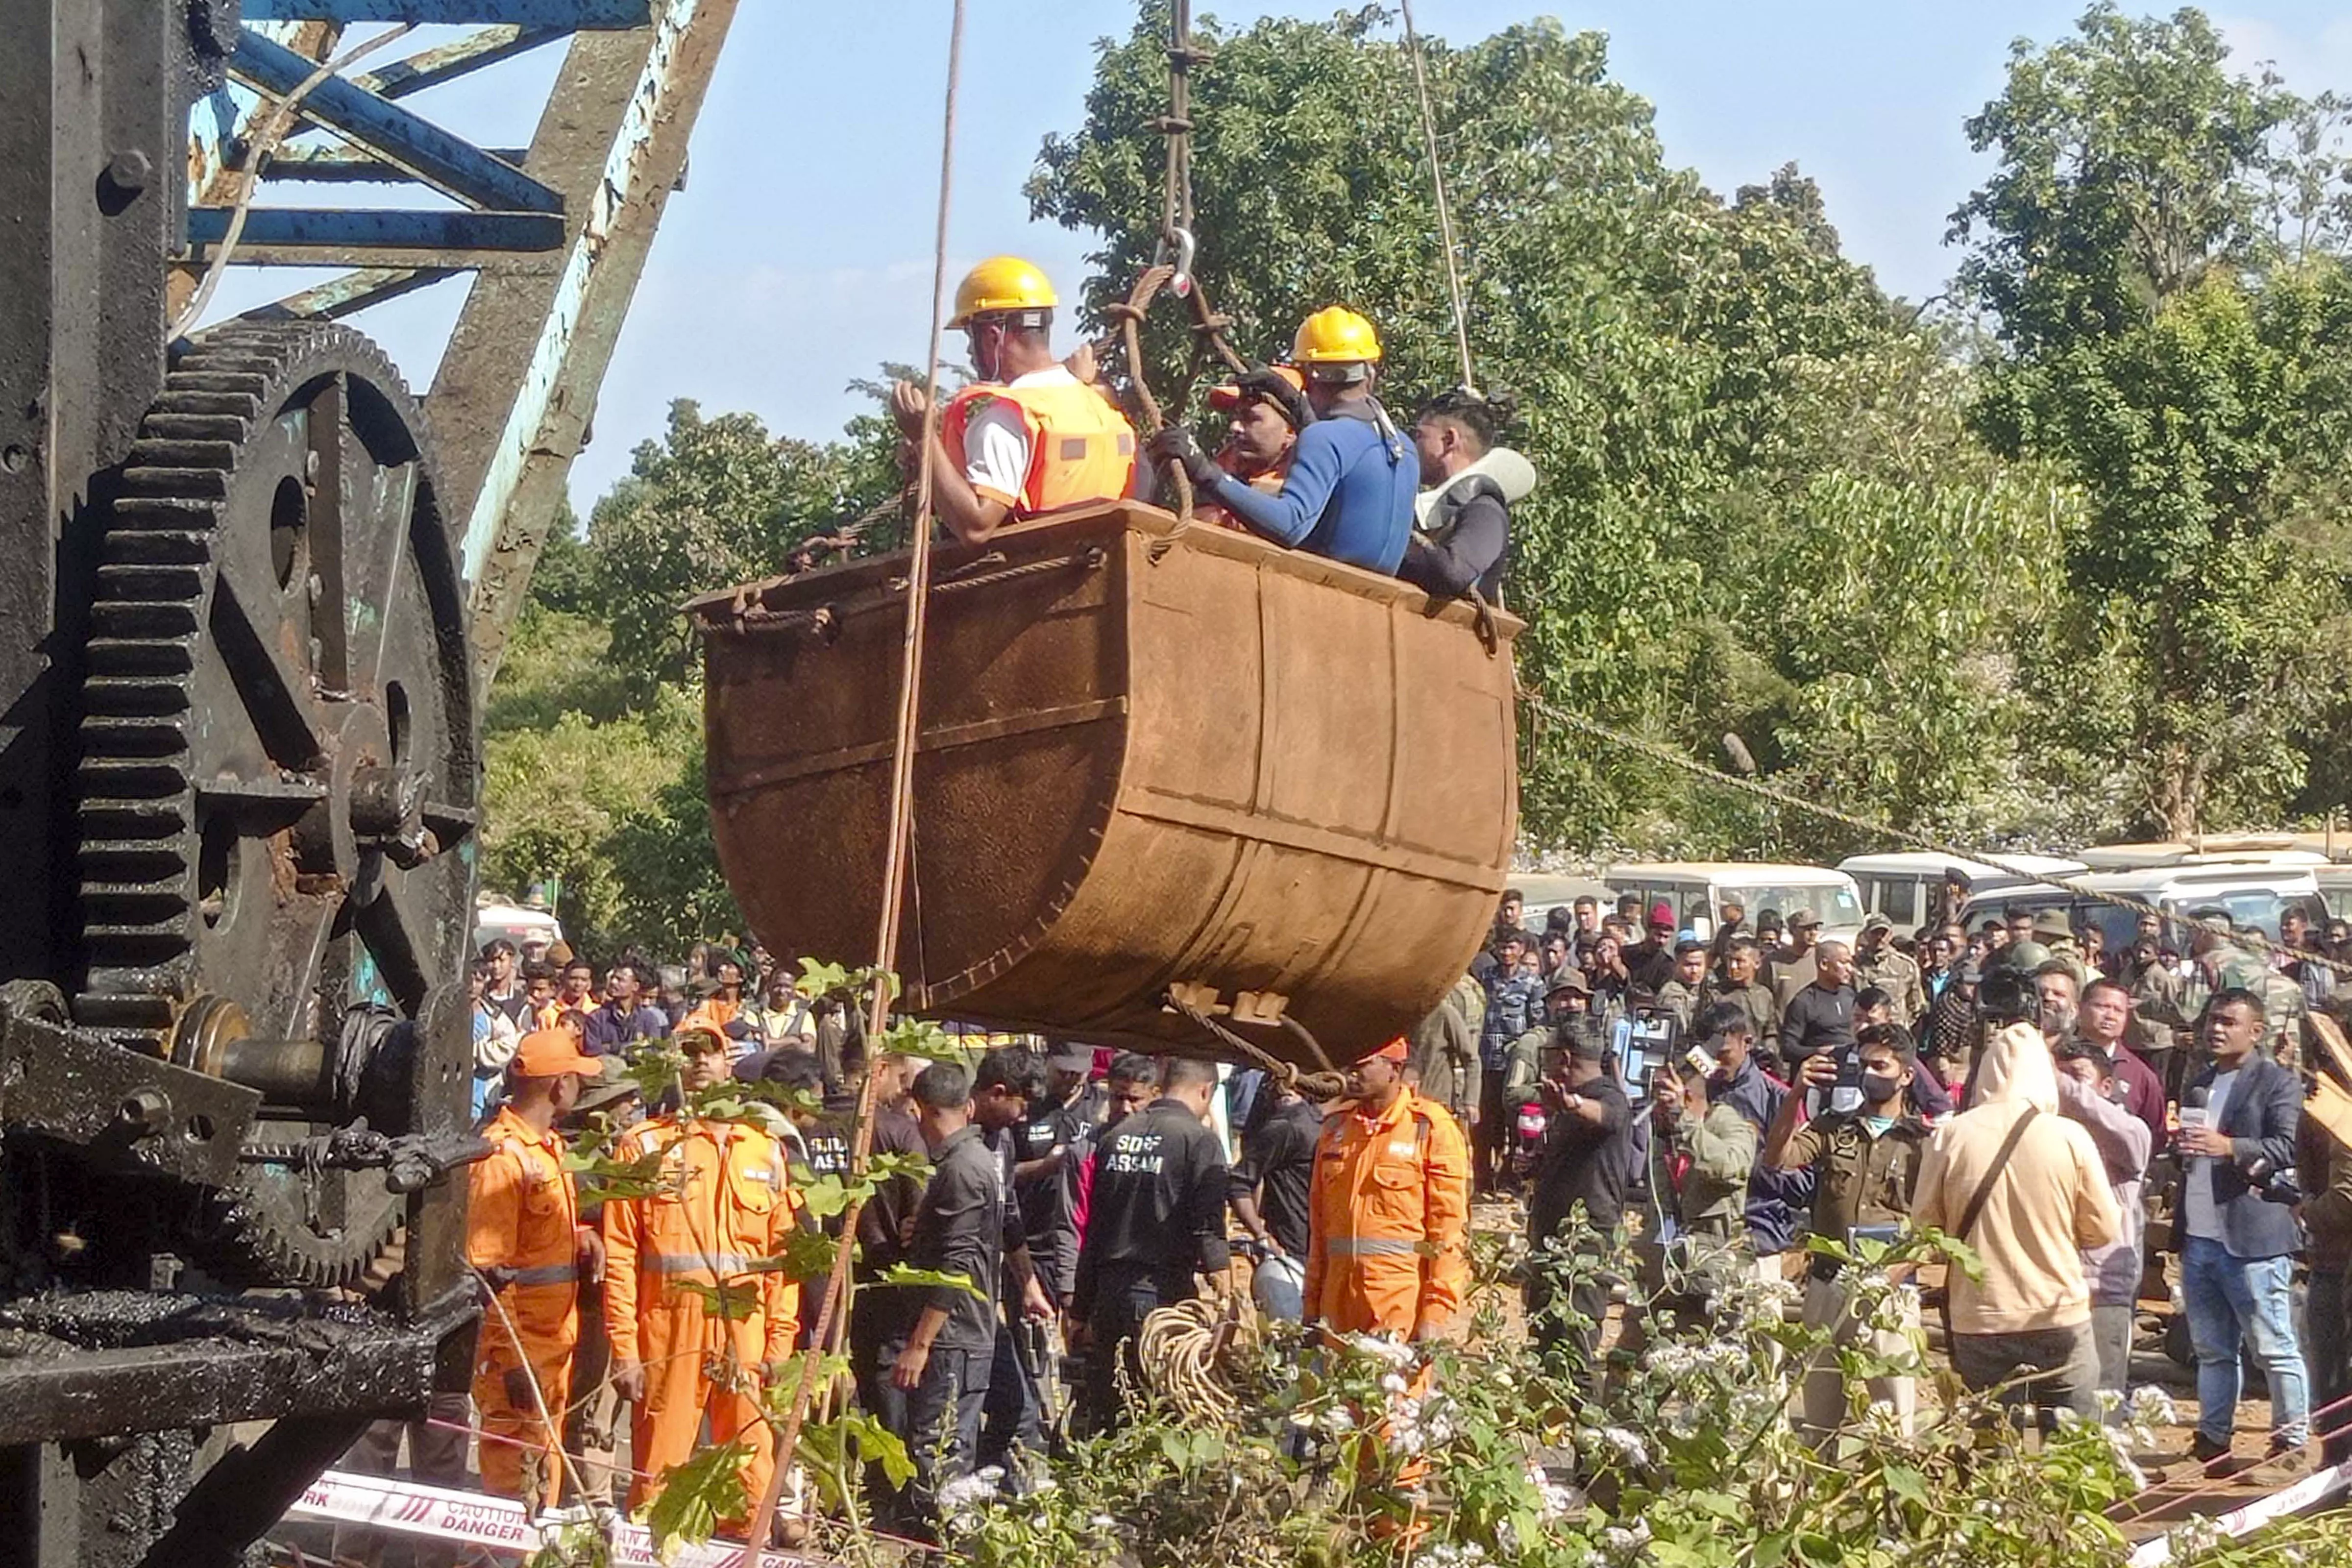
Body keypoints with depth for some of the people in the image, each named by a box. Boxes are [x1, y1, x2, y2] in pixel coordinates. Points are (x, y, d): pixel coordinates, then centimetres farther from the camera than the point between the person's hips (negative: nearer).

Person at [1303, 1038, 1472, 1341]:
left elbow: (1449, 1225, -6)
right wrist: (1312, 1305, 14)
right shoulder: (1336, 1127, 14)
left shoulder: (1432, 1129, -3)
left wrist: (1436, 1313, -12)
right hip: (1340, 1299, 5)